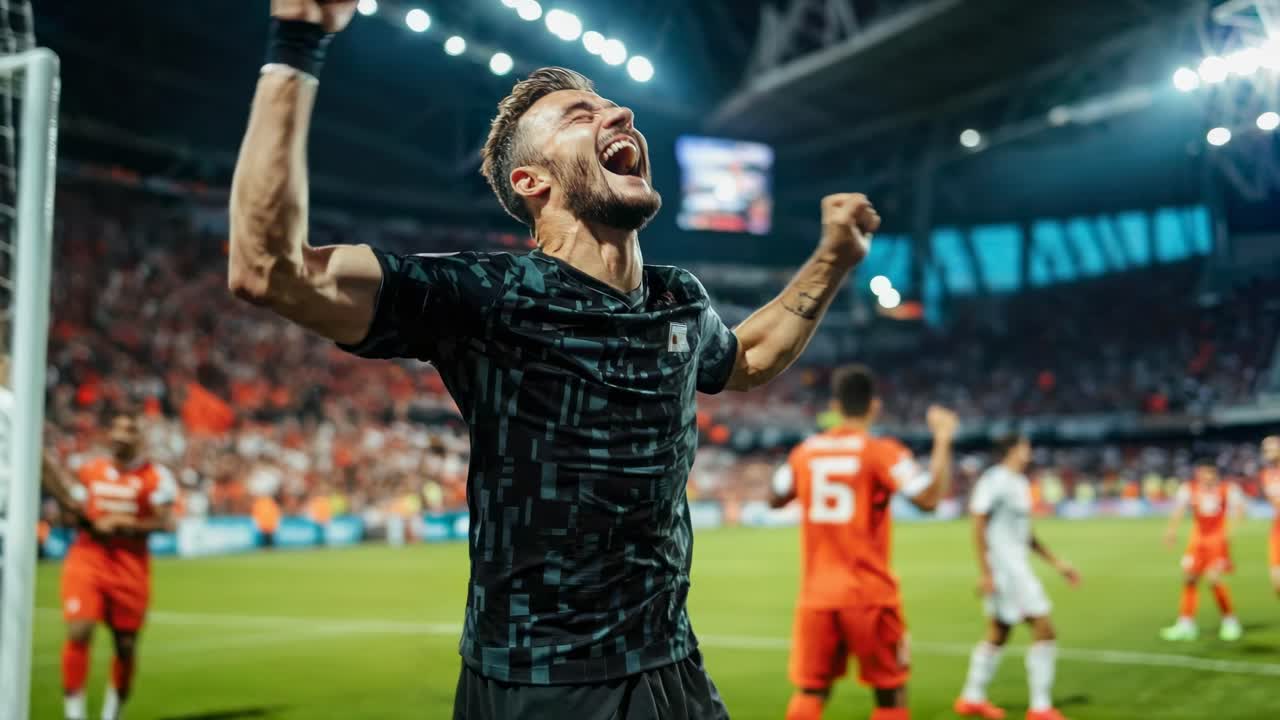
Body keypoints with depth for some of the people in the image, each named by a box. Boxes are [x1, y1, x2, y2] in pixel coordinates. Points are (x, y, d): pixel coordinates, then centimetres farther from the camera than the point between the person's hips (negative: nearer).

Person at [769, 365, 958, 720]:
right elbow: (929, 498, -19)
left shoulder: (805, 452, 5)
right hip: (869, 594, -3)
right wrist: (943, 440, -9)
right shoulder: (882, 452, -8)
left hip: (816, 594, 4)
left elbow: (776, 499, 20)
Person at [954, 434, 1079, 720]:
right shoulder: (995, 480, -15)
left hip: (1017, 565, 10)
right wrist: (985, 572, -21)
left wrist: (1056, 562, 20)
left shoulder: (1019, 482, 14)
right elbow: (978, 526, -17)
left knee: (998, 633, 17)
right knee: (1044, 630, -9)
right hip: (1003, 566, -10)